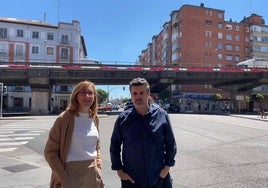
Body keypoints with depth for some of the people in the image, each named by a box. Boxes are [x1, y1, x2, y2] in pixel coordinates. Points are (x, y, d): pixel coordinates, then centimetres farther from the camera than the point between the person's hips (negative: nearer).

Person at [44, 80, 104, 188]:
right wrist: (63, 178, -13)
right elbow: (50, 152, -9)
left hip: (93, 175, 5)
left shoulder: (94, 118, 3)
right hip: (71, 174, -5)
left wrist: (98, 166, 5)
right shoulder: (64, 118, -12)